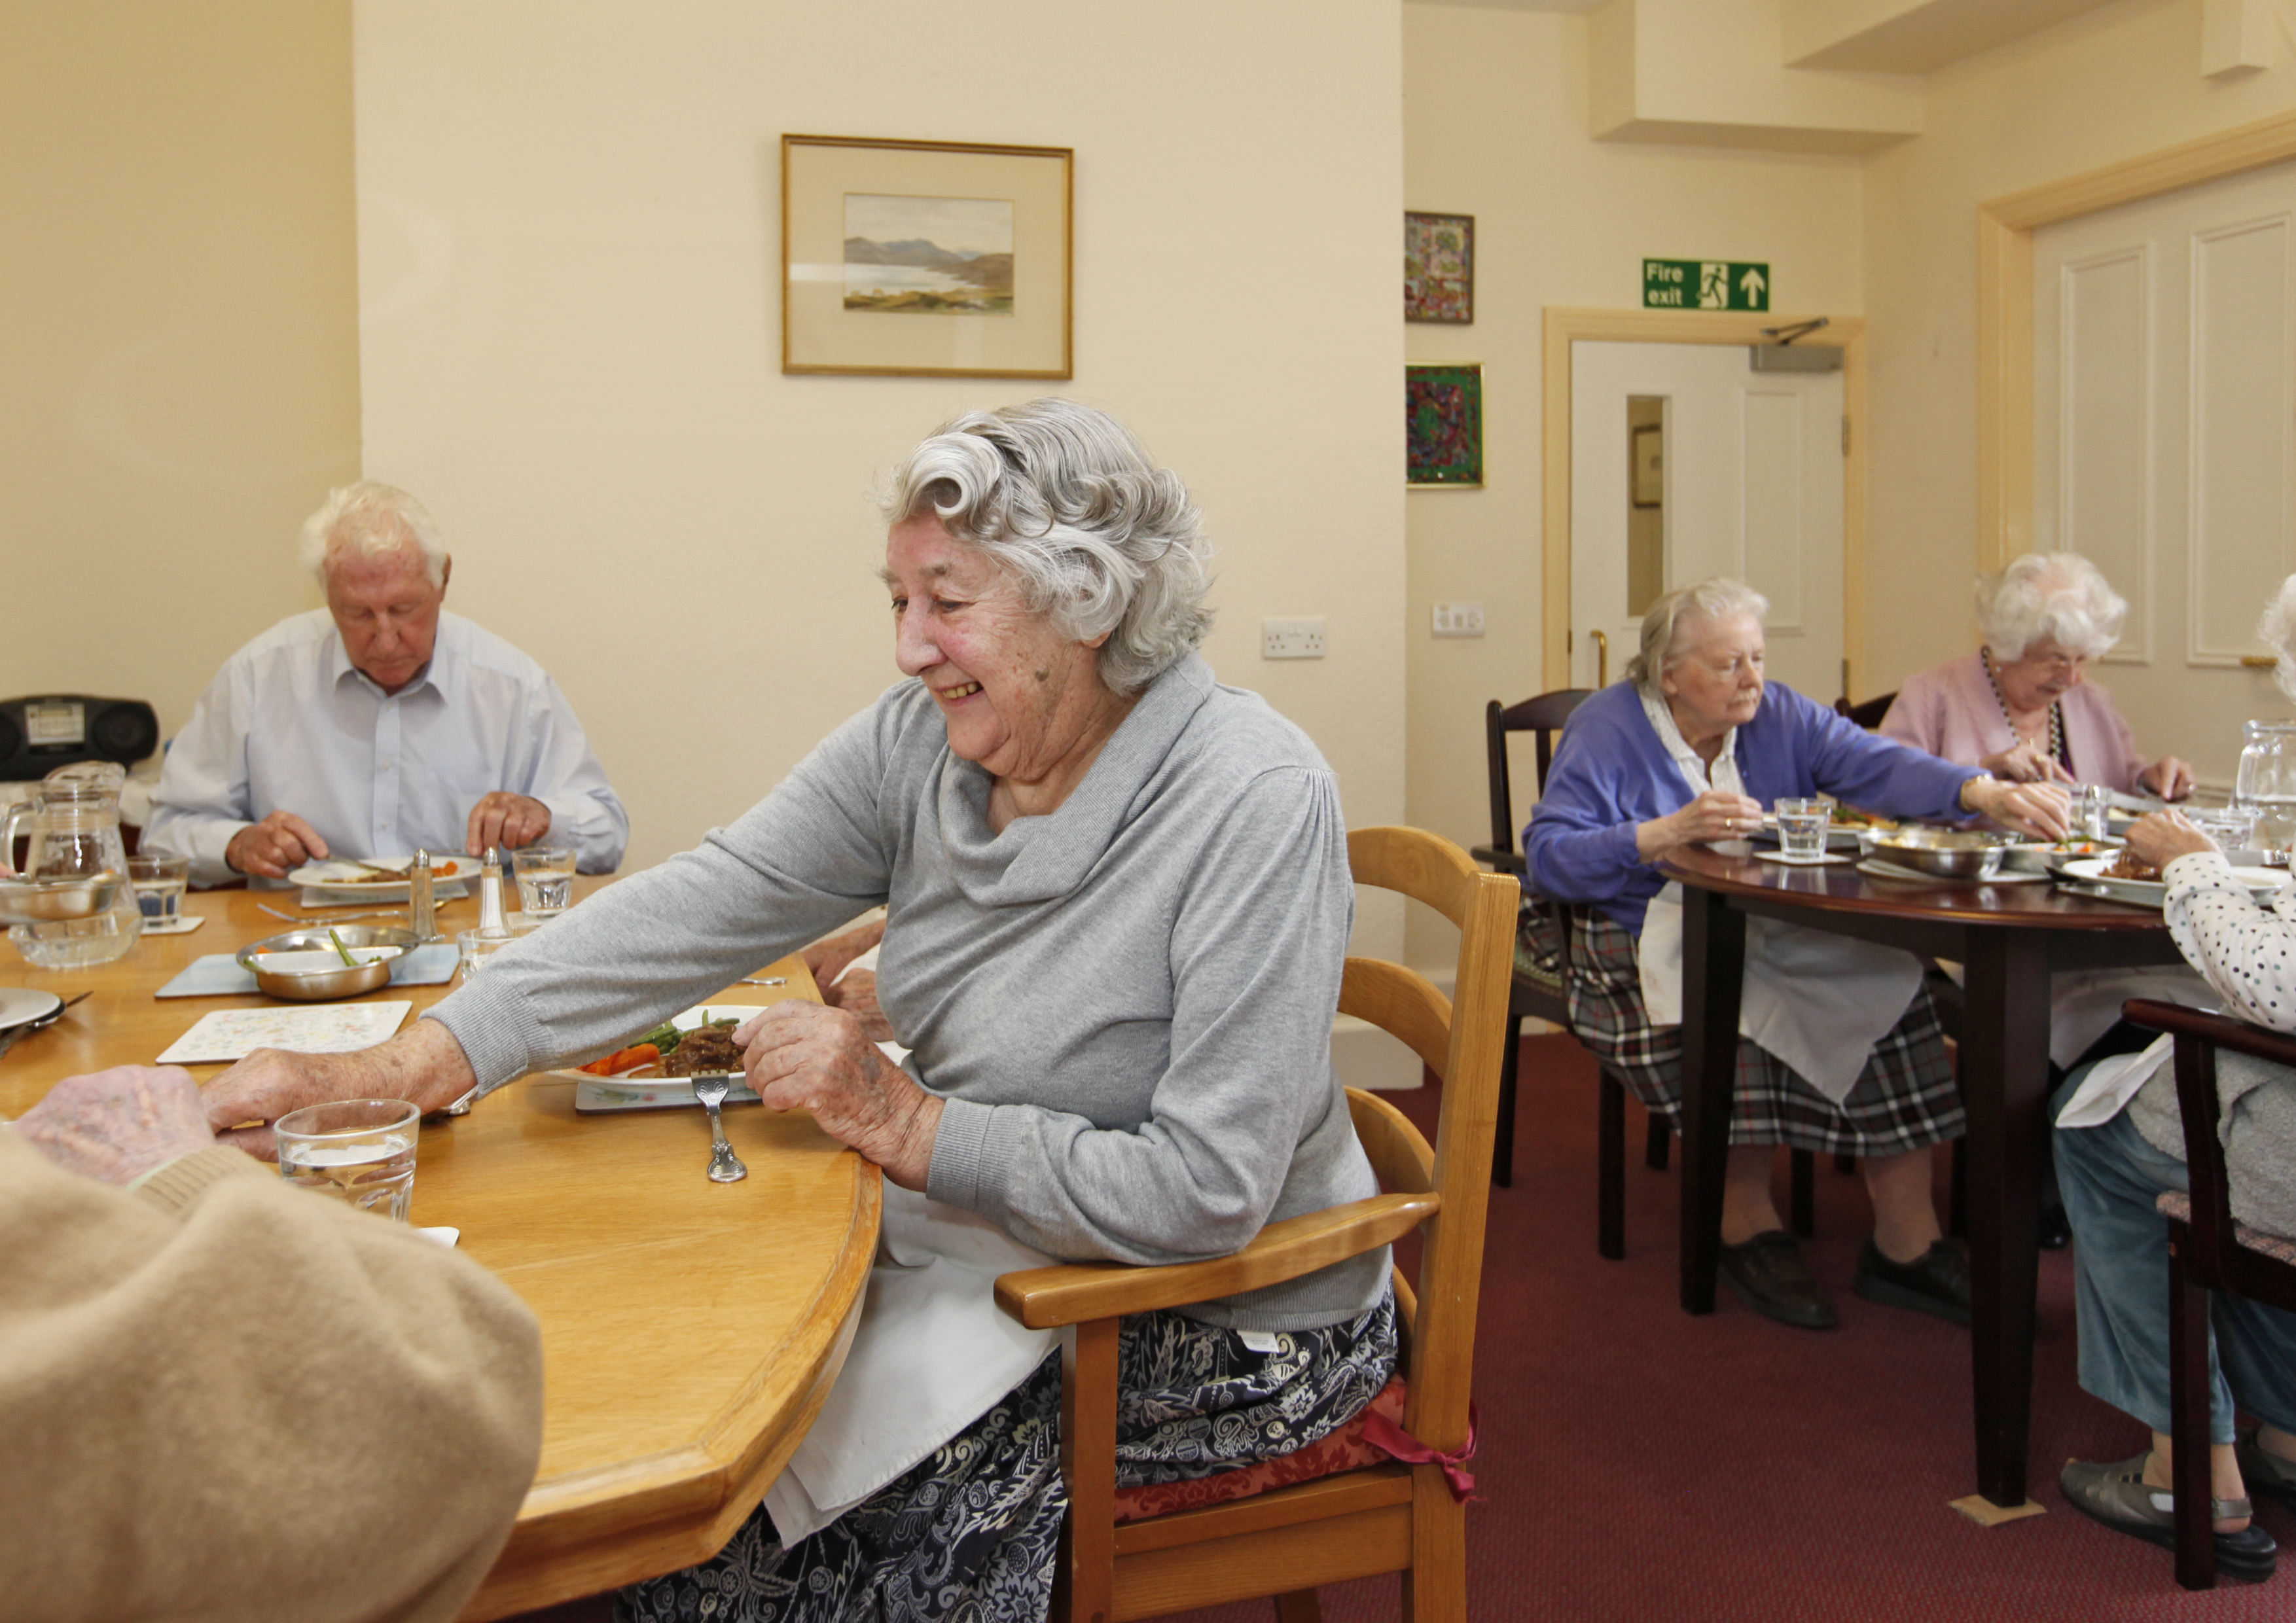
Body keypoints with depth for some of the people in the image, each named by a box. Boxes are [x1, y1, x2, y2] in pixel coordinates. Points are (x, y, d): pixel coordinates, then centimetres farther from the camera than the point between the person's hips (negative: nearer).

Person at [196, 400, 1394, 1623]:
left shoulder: (1256, 806, -25)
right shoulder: (920, 742, -6)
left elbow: (1204, 1191, -26)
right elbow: (699, 909, -13)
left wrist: (903, 1123, -22)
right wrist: (398, 1070, -22)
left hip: (1214, 1334, -5)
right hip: (986, 1254, 6)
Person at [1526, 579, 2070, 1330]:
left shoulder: (1779, 717, 7)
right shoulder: (1606, 727, -4)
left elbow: (1877, 765, -9)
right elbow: (1547, 854, -14)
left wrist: (1986, 794, -27)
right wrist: (1669, 833, -23)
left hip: (1773, 931, 5)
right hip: (1647, 937, -4)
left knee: (1884, 981, -20)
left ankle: (1907, 1244, -11)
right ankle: (1747, 1225, -11)